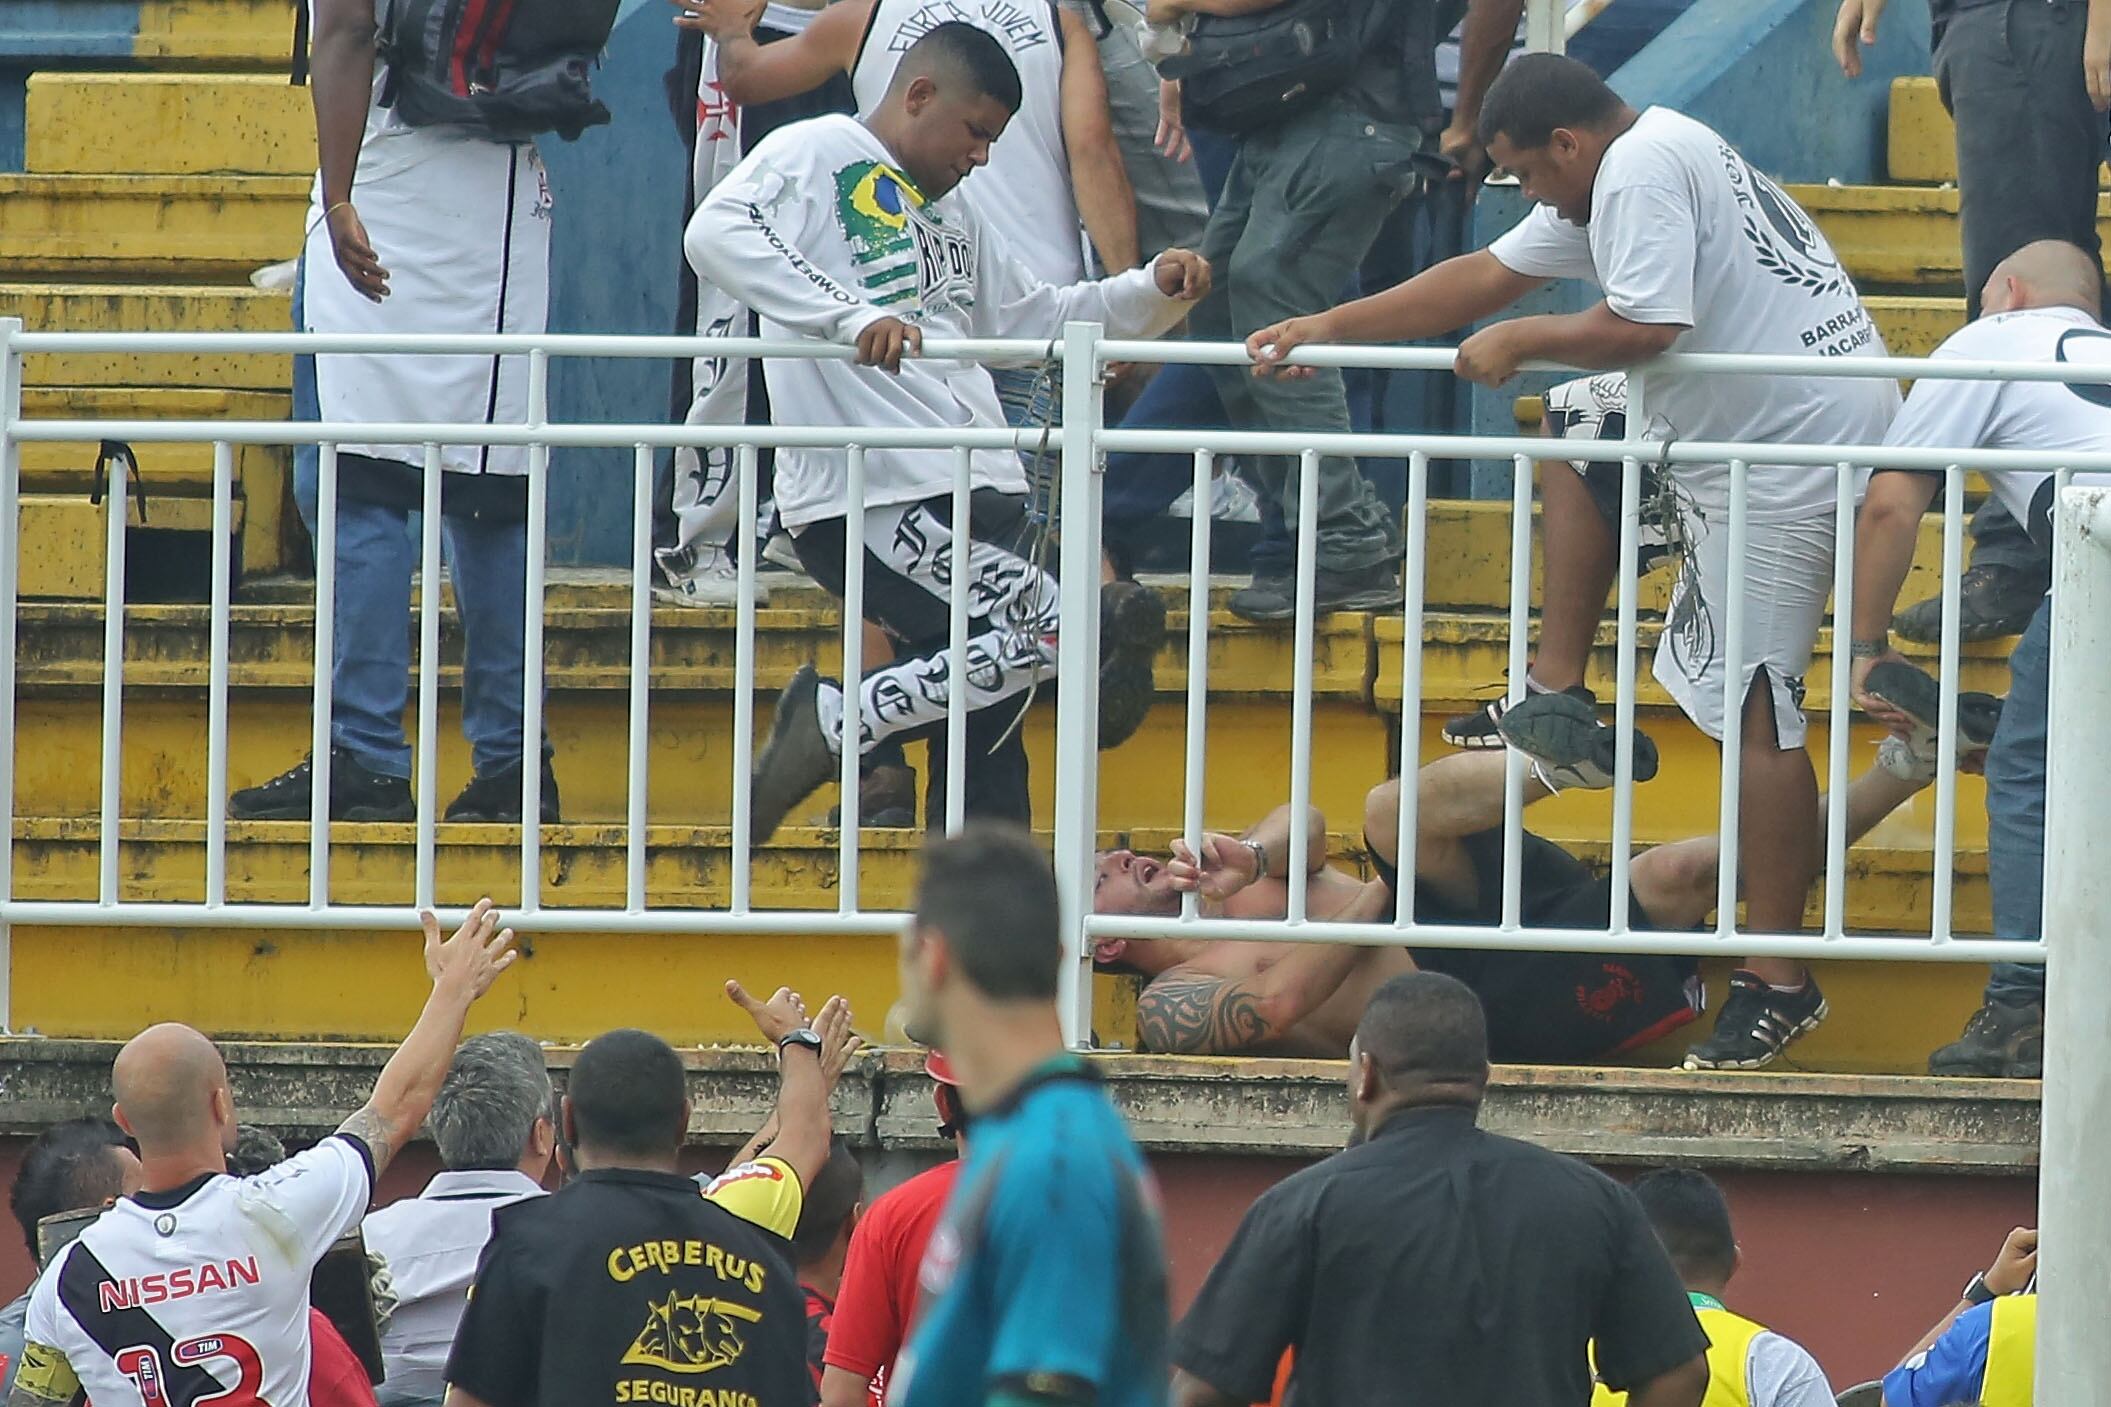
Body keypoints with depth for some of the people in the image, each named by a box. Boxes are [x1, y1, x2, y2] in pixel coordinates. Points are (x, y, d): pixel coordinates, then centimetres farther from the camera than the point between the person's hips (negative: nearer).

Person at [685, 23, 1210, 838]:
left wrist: (1152, 294, 20)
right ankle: (834, 723, -12)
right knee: (1047, 634, -19)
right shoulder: (816, 155, -1)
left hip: (972, 496, 10)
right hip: (874, 497, -10)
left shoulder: (953, 216, 28)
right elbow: (716, 234, -19)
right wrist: (852, 315, -30)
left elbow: (1030, 320, 36)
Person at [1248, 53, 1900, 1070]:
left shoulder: (1641, 172, -15)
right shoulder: (1613, 176, 18)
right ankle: (1560, 701, 25)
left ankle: (1780, 985, -11)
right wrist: (1326, 329, 23)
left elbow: (1642, 328, -24)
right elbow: (1488, 275, 24)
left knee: (1755, 703, -11)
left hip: (1796, 444, -11)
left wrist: (1516, 342, -7)